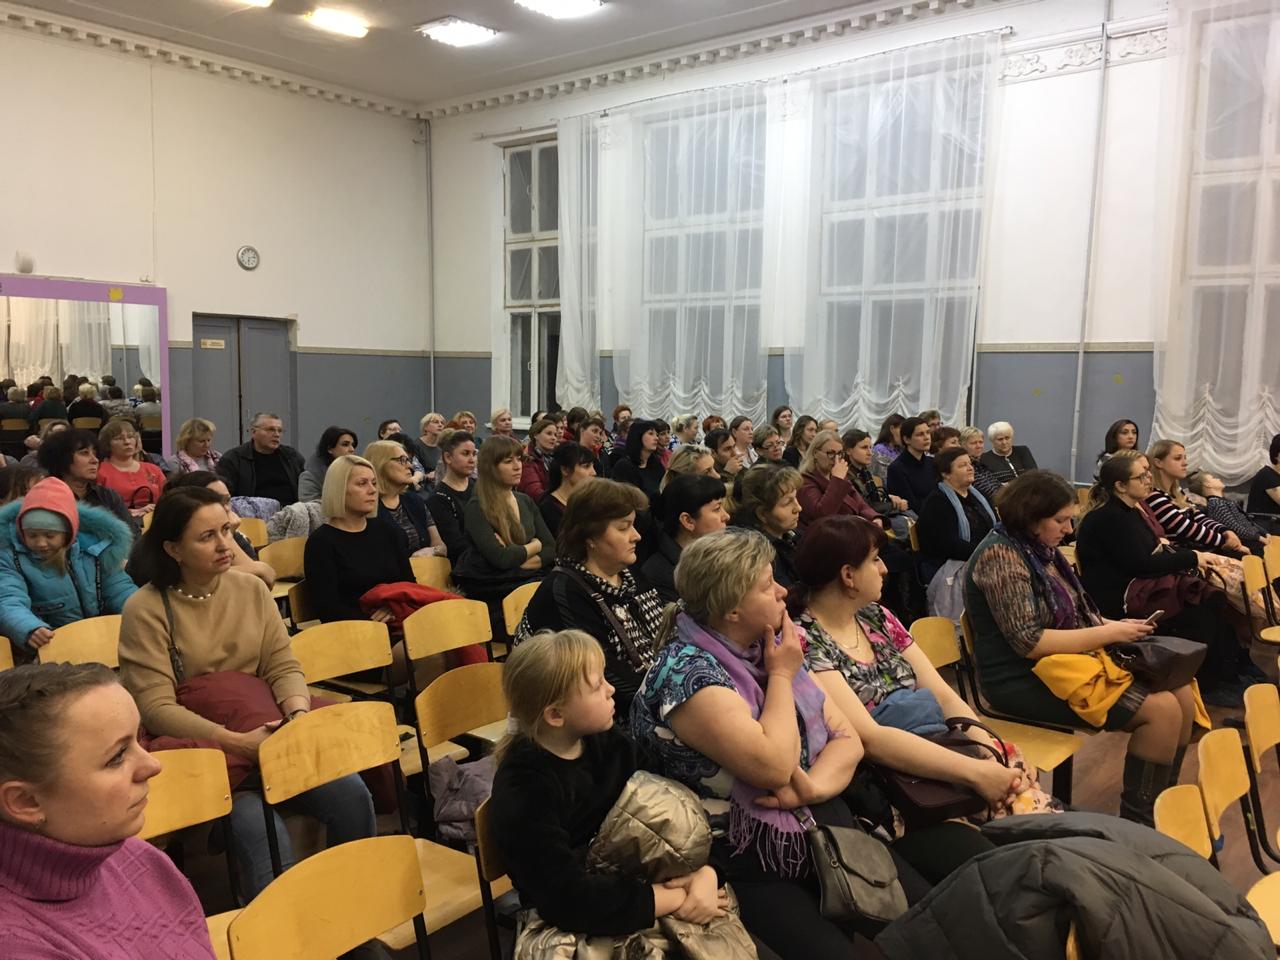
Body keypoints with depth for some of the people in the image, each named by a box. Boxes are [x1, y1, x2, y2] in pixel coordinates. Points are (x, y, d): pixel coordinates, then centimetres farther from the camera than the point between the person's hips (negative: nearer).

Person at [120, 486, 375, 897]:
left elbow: (284, 667, 4)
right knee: (262, 831, -29)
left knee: (350, 795, -19)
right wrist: (238, 741, -24)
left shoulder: (251, 589, 6)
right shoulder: (146, 610, -8)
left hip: (266, 735, 4)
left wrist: (298, 715, -18)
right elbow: (156, 708, -13)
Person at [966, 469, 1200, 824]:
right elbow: (1030, 642, -23)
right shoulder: (1001, 555, -18)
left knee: (1182, 695, -1)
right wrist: (1109, 634, -17)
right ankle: (1138, 822, -5)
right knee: (1161, 709, -18)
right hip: (1025, 681, -9)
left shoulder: (1041, 548, 11)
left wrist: (1115, 625, 0)